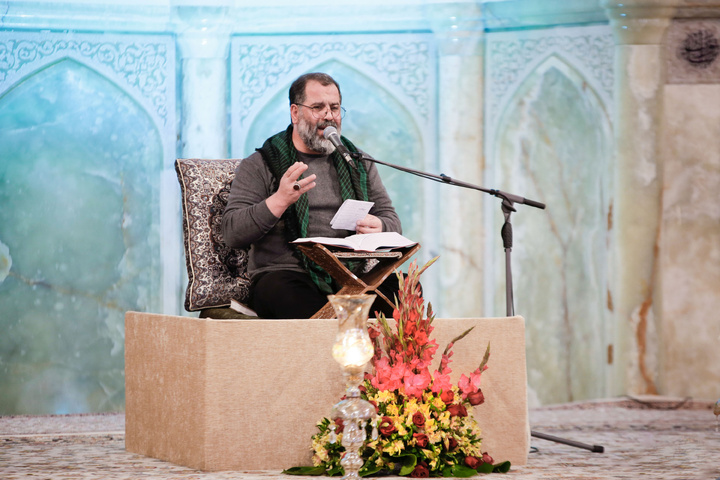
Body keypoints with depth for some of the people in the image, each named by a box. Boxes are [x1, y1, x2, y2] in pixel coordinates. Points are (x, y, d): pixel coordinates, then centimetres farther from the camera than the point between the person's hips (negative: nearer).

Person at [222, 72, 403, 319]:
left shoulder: (359, 164, 22)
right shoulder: (260, 166, 9)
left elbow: (392, 221, 18)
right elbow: (233, 234, -2)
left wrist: (378, 227, -8)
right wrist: (280, 200, -17)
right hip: (286, 273, -3)